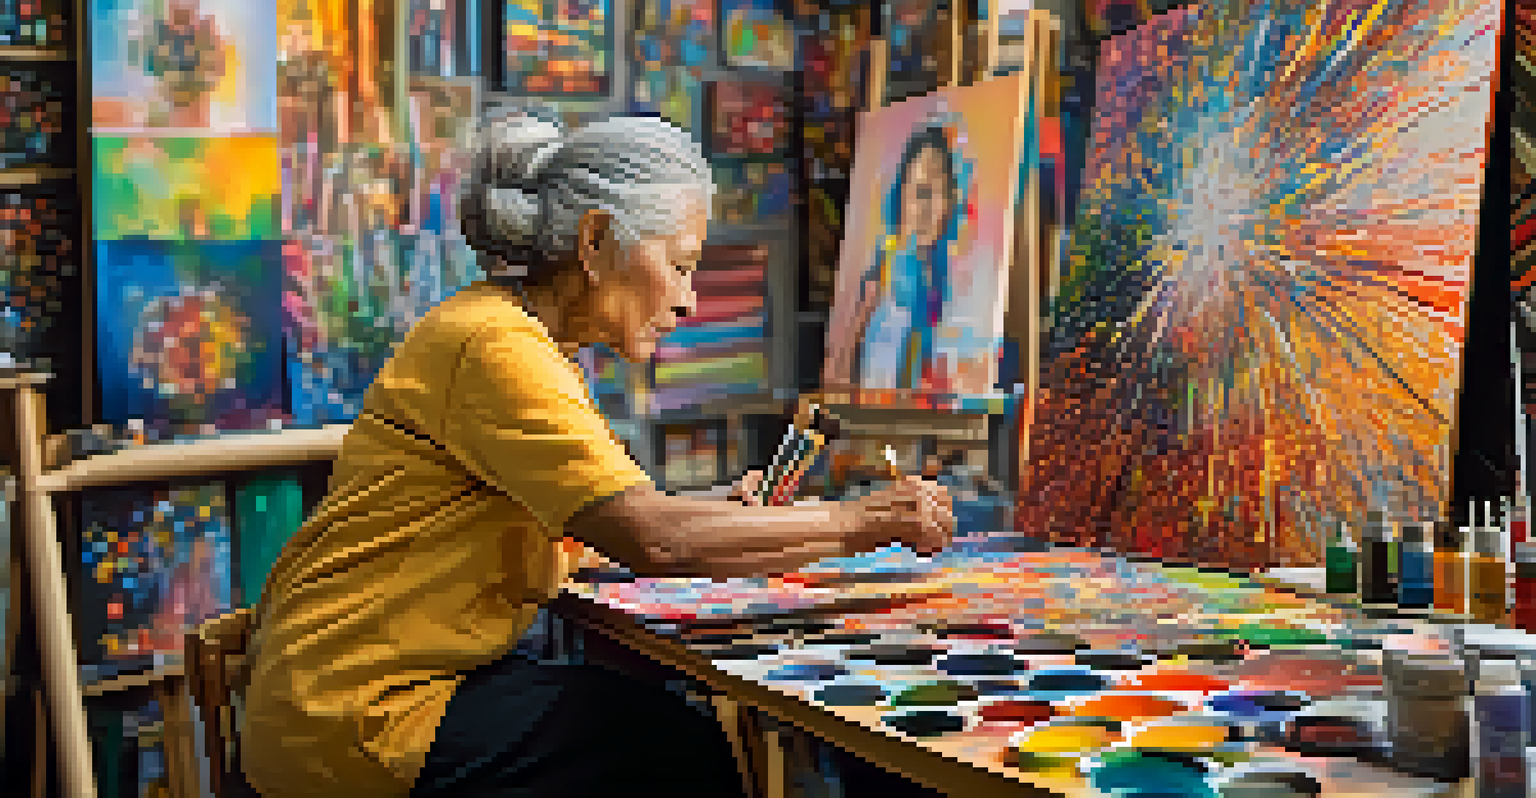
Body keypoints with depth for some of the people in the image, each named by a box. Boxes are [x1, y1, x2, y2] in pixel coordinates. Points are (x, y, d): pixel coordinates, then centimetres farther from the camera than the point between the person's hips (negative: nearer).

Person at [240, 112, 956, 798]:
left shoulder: (520, 336, 13)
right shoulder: (494, 345, -20)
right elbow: (656, 541, -27)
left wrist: (717, 517, 1)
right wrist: (864, 523, -19)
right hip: (358, 722, -10)